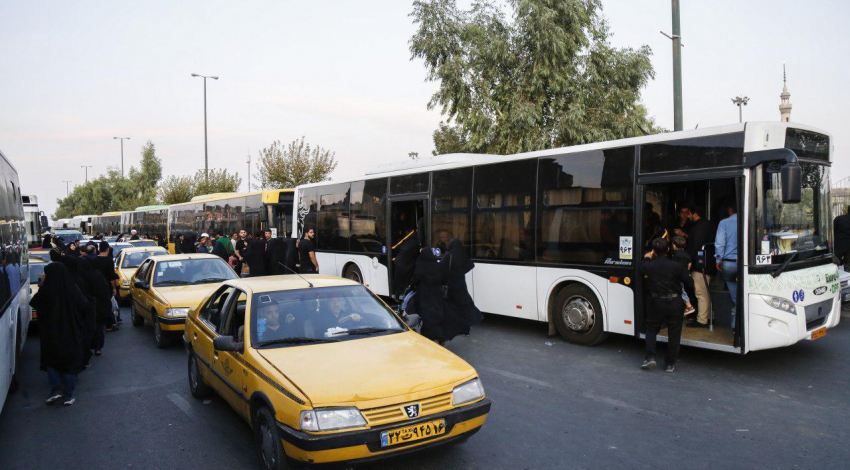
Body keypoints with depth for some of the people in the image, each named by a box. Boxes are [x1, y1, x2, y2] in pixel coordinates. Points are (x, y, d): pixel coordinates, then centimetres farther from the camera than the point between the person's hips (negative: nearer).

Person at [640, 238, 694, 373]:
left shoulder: (649, 266, -7)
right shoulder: (676, 266, -10)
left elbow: (642, 268, 18)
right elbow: (689, 283, -5)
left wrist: (647, 258, 36)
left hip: (656, 303, 1)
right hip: (674, 303, 0)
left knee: (651, 329, 19)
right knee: (674, 333, 10)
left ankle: (650, 357, 6)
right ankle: (670, 363, 15)